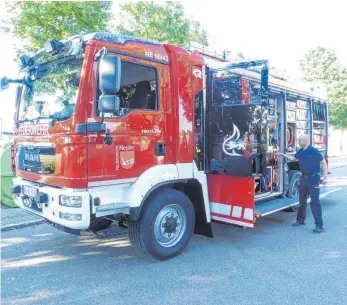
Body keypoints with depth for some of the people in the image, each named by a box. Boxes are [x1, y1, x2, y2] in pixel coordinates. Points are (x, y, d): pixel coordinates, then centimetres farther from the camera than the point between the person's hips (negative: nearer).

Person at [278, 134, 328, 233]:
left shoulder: (314, 151, -14)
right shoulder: (300, 151, 6)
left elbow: (324, 163, -12)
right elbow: (293, 158, 26)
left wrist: (325, 177, -17)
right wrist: (283, 155, 16)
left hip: (313, 177, -7)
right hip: (304, 177, 7)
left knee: (315, 201, -9)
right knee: (302, 200, 15)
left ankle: (319, 225, -7)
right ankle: (301, 220, 28)